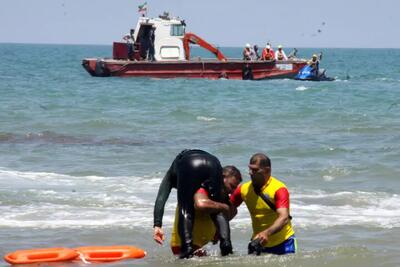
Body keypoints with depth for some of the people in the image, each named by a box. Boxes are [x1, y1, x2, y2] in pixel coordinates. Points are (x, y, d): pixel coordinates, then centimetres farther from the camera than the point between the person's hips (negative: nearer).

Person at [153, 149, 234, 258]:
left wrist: (157, 225, 11)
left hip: (189, 165, -3)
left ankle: (187, 247, -11)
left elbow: (161, 199, 19)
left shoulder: (171, 174, 38)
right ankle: (226, 243, -2)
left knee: (185, 210, 7)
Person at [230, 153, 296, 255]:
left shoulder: (279, 189, -18)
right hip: (258, 242, 4)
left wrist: (267, 233, -46)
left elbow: (284, 218, -29)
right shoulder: (244, 189, -2)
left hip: (283, 243, -4)